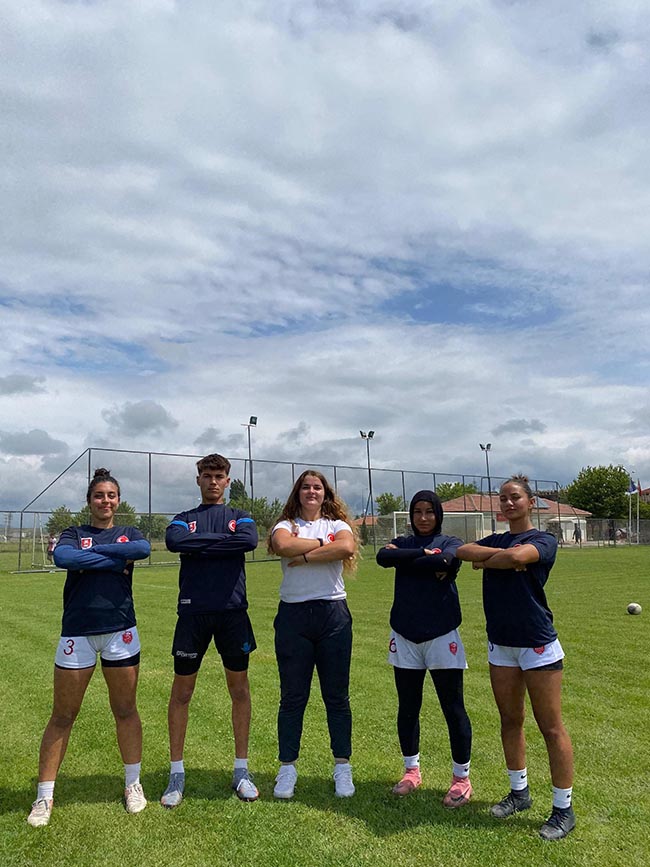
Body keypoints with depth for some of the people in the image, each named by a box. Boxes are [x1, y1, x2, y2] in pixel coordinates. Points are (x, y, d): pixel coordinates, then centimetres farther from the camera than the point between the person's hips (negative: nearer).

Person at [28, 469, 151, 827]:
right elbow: (62, 557, -17)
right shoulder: (74, 533, 7)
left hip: (120, 630, 1)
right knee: (62, 716, 6)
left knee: (125, 710, 10)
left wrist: (87, 552, -13)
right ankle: (45, 795, 21)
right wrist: (116, 561, -16)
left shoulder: (128, 533, 9)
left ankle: (133, 784, 26)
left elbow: (143, 549, -16)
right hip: (77, 633, 0)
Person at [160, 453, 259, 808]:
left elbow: (249, 540, -13)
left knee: (239, 689, 7)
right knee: (181, 692, 5)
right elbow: (174, 541, -12)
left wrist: (200, 545, -9)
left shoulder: (240, 517, 11)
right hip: (193, 612, 0)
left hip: (233, 610, 0)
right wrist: (222, 541, -11)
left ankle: (241, 769, 22)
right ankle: (177, 772, 21)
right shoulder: (183, 519, 11)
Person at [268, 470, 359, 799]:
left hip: (333, 614, 0)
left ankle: (342, 766, 22)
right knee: (292, 696, 6)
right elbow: (284, 546, -17)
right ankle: (287, 768, 20)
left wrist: (304, 556, -11)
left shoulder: (338, 525, 9)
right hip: (293, 614, 0)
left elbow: (347, 548, -15)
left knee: (337, 696, 8)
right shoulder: (285, 525, 8)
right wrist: (323, 543, -8)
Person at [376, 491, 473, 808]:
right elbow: (383, 557, -14)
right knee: (407, 707, 12)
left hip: (442, 636, -3)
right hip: (405, 637, 3)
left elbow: (443, 560, -23)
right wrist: (424, 555, -15)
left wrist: (404, 560, -11)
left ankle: (461, 778, 18)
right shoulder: (402, 542, 9)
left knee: (453, 708, 2)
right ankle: (411, 770, 29)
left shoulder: (450, 543, 2)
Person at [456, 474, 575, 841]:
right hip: (501, 644, 6)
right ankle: (520, 792, 31)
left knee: (551, 727, 1)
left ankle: (564, 809, 14)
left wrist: (483, 562, -8)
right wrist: (499, 555, -21)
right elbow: (462, 550, -8)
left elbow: (516, 556, -26)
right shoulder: (495, 540, 12)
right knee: (511, 721, 15)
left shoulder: (544, 540, -5)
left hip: (538, 644, -6)